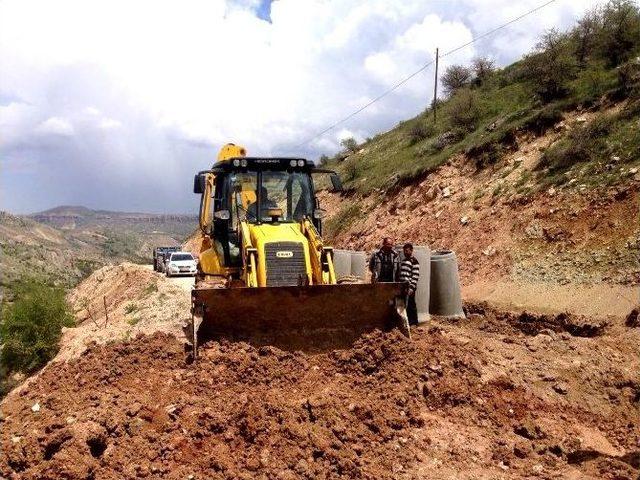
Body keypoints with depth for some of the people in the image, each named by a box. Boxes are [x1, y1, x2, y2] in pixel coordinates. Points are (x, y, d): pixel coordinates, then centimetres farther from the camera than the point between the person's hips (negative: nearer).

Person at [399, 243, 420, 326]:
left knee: (411, 304, -3)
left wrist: (411, 288, -18)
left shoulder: (414, 261, -7)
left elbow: (415, 276, -13)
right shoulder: (403, 260, 19)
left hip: (409, 286, -8)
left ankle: (413, 321, 5)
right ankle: (408, 320, 18)